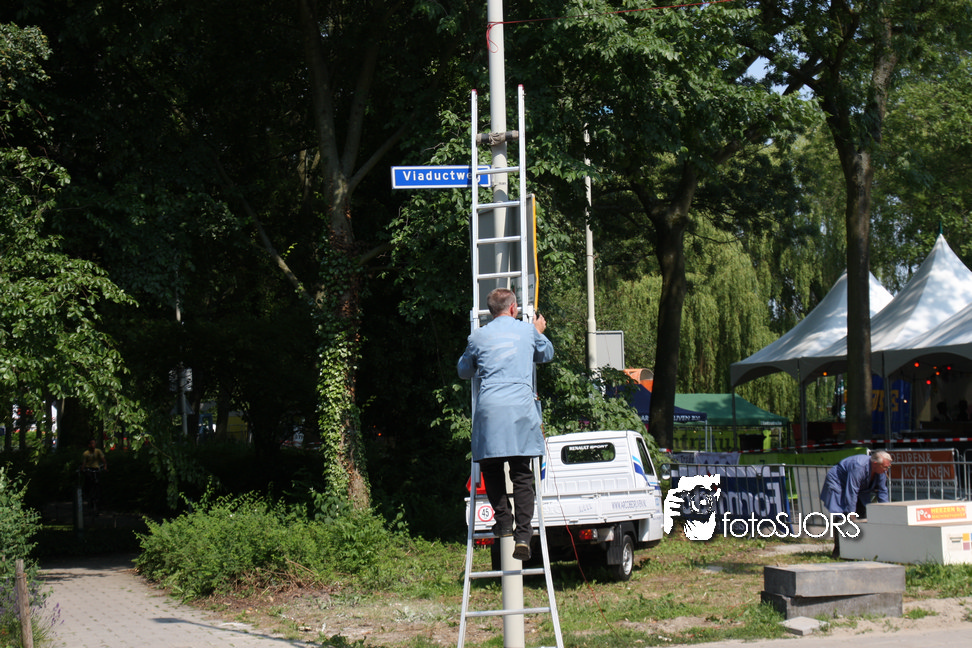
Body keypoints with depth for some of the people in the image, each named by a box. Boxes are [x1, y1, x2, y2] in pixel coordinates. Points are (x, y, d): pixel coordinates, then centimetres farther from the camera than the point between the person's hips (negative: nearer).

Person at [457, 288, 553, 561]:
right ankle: (523, 534, -6)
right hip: (521, 409, 1)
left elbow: (463, 371, 26)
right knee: (522, 476, 2)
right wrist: (539, 332, 51)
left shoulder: (478, 337, 10)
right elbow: (547, 354, 32)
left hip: (489, 409, 0)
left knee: (491, 469, 14)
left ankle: (503, 523, 5)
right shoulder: (528, 331, 12)